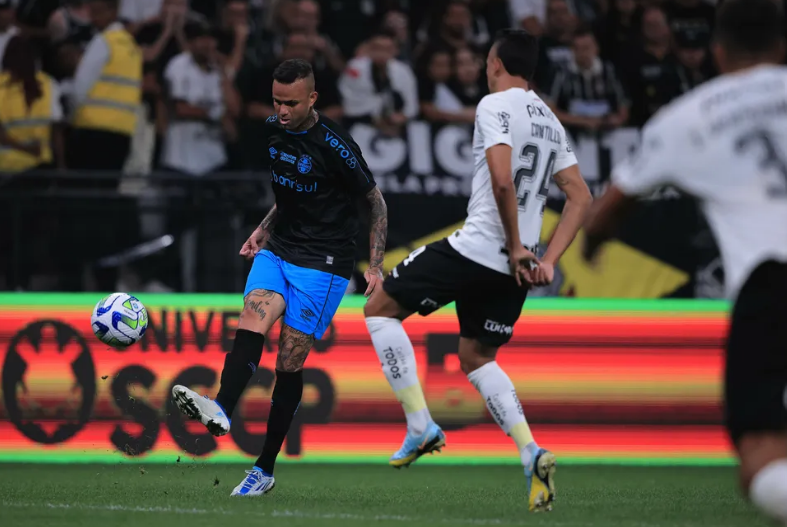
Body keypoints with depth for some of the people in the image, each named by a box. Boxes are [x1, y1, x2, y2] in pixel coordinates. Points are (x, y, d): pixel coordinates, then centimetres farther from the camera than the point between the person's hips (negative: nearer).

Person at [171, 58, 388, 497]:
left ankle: (265, 470, 2)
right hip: (278, 251, 6)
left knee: (290, 363, -6)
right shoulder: (273, 131, 5)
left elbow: (376, 202, -6)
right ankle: (221, 412, -45)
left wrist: (376, 266, -10)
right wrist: (265, 229, 11)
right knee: (251, 323, -22)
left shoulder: (333, 144, -15)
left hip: (323, 262, -6)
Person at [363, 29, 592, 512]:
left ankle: (420, 425, -1)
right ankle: (532, 454, 0)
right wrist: (548, 261, 7)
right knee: (476, 358, 21)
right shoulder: (551, 122, 15)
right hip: (514, 267, 8)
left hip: (476, 249, -8)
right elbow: (581, 198, 13)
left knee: (380, 308, 7)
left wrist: (516, 248, -14)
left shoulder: (496, 106, -9)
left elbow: (502, 181, -23)